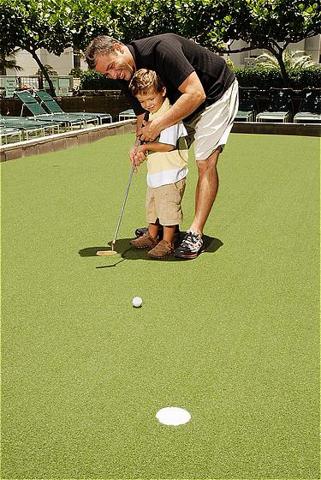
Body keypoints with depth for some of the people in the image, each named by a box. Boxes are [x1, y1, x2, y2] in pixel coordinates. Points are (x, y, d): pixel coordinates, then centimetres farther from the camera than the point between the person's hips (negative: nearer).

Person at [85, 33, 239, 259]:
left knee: (206, 162, -17)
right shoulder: (128, 77, -6)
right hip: (181, 103, 8)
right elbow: (143, 115, 1)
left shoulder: (160, 48, -32)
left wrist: (158, 124, -33)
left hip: (217, 92, -8)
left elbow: (196, 93, -35)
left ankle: (196, 233, -15)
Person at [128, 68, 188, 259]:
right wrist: (141, 151, 11)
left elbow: (168, 145, -24)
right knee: (153, 206, 20)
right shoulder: (153, 114, 13)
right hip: (155, 172, 10)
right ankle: (152, 236, 34)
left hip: (170, 174, -10)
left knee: (168, 208, -2)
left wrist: (146, 146, -16)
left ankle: (167, 243, 8)